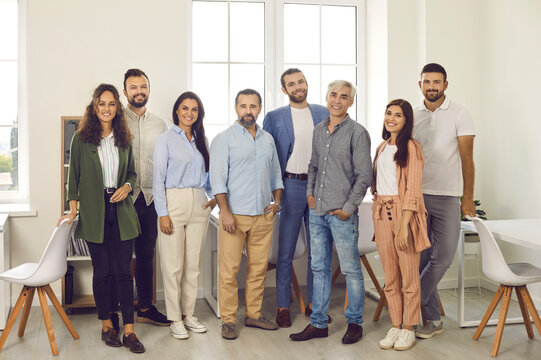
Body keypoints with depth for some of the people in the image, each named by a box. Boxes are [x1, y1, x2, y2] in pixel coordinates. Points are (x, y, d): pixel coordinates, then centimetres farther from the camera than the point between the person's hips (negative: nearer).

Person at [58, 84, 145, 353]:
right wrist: (72, 210, -4)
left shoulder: (124, 139, 9)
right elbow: (74, 177, 2)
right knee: (102, 271, 6)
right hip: (94, 212, -2)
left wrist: (127, 186, -5)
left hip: (121, 210, 2)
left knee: (124, 271, 0)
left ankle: (129, 331, 3)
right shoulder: (81, 139, 1)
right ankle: (106, 325, 20)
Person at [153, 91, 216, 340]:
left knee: (193, 263, 9)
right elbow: (158, 179, -5)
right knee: (173, 265, -1)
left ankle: (189, 314, 21)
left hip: (199, 205, 5)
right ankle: (175, 319, 10)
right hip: (174, 203, -5)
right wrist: (162, 213, -11)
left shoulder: (201, 140, 14)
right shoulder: (166, 139, -1)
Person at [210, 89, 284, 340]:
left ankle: (254, 314, 22)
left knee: (258, 268, 10)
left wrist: (277, 200, 7)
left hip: (263, 215, 5)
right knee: (229, 270, -2)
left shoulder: (267, 139, 14)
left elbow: (276, 173, 21)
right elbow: (218, 178, -8)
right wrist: (225, 211, -15)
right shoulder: (224, 139, -1)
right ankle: (228, 320, 8)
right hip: (235, 215, -5)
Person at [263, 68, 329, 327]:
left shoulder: (324, 114, 9)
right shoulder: (274, 118, 3)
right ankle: (283, 307, 12)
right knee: (285, 252, 2)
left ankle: (313, 303, 21)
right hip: (292, 186, -2)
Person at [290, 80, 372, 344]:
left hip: (342, 214, -6)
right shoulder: (319, 131, 12)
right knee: (319, 268, 12)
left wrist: (348, 208, -11)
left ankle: (354, 323, 19)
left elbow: (364, 176, -9)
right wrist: (310, 192, 9)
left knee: (351, 270, 4)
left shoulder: (357, 132, -7)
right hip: (317, 212, 6)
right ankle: (318, 323, 22)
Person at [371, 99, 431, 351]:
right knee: (390, 276, 10)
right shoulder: (381, 148, 16)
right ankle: (395, 326, 21)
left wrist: (403, 225, -19)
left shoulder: (411, 148, -5)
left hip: (405, 213, -6)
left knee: (409, 275, 2)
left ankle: (408, 329, 14)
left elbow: (413, 190, -12)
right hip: (381, 214, 6)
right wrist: (378, 212, 9)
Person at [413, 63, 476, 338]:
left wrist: (468, 198, -6)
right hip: (415, 195, 2)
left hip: (447, 197, -2)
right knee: (421, 258, 4)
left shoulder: (459, 114, 1)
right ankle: (433, 319, 16)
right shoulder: (412, 115, 8)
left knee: (443, 257, -7)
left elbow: (467, 158, -2)